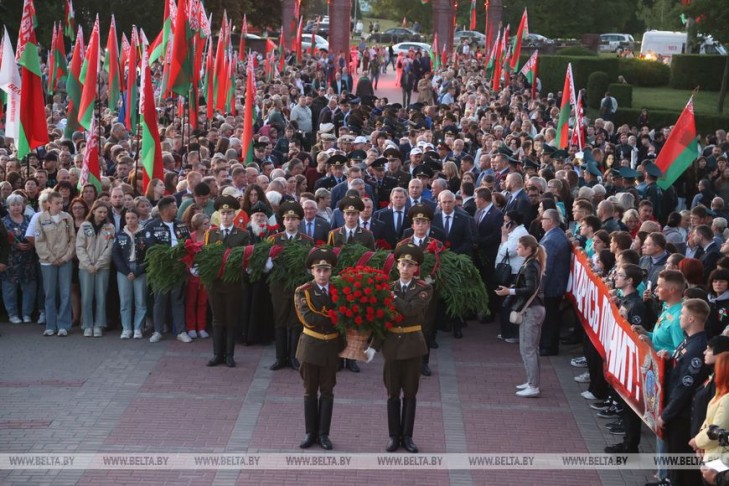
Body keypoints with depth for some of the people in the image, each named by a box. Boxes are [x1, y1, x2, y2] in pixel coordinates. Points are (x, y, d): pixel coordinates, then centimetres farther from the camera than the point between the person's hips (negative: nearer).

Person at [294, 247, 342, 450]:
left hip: (331, 346, 2)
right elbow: (308, 318, -20)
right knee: (310, 391, 7)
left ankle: (323, 434, 14)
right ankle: (310, 433, 16)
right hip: (311, 346, -2)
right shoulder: (303, 292, -8)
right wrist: (334, 319, -23)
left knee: (327, 391, 7)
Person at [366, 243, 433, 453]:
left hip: (412, 344, -2)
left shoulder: (424, 289, -5)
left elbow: (410, 309, -24)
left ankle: (407, 436, 15)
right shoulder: (389, 288, 2)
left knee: (410, 393, 6)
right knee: (393, 393, 7)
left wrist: (392, 296, -14)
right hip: (392, 344, 2)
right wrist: (374, 346, -8)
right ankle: (394, 436, 15)